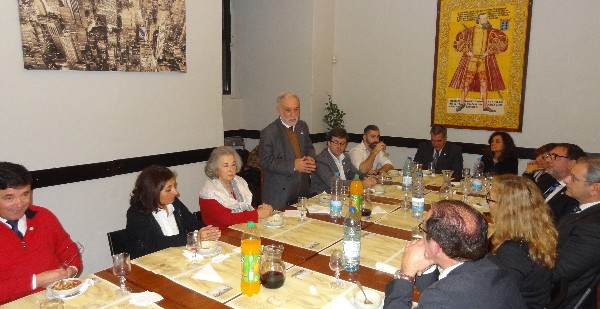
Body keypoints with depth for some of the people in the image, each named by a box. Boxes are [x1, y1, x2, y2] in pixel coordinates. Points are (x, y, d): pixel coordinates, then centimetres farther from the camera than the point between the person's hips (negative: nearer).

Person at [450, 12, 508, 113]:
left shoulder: (491, 32, 2)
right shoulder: (470, 30, -3)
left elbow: (502, 41, 4)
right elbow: (458, 40, 2)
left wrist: (488, 52, -3)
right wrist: (467, 52, -4)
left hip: (484, 61, 2)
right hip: (471, 60, -2)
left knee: (484, 83, 3)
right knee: (467, 81, 1)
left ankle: (485, 106, 9)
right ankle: (462, 103, 16)